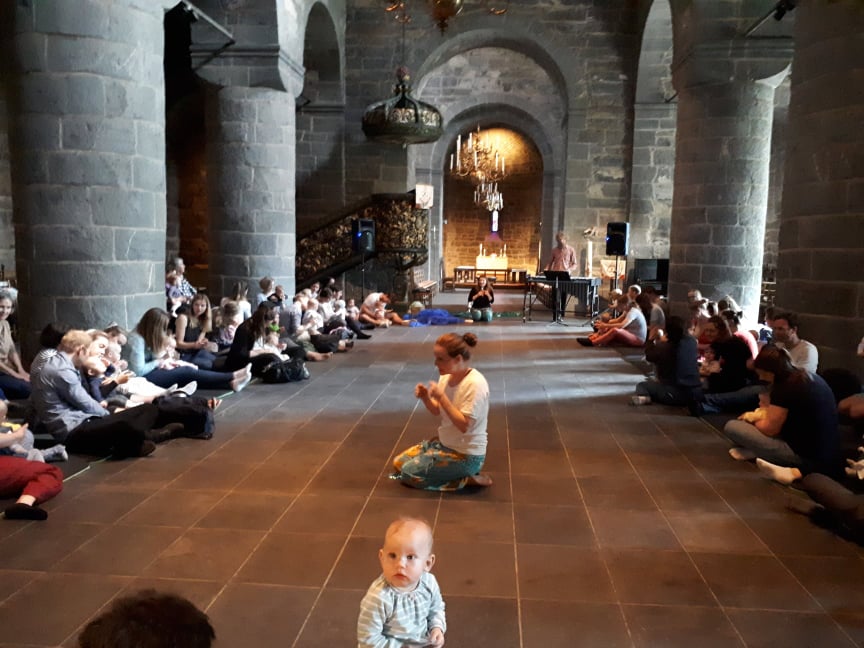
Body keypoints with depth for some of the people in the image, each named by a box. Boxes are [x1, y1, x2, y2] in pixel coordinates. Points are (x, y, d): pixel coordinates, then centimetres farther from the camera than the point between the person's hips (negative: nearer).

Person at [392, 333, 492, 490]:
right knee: (399, 463, 10)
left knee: (409, 473, -12)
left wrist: (441, 397, -28)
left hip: (466, 455, -9)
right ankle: (456, 473, 12)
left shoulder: (474, 384, -25)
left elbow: (464, 426, -28)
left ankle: (468, 479, -4)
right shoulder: (446, 377, -1)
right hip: (445, 443, 9)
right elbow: (438, 412, 11)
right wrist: (425, 398, -10)